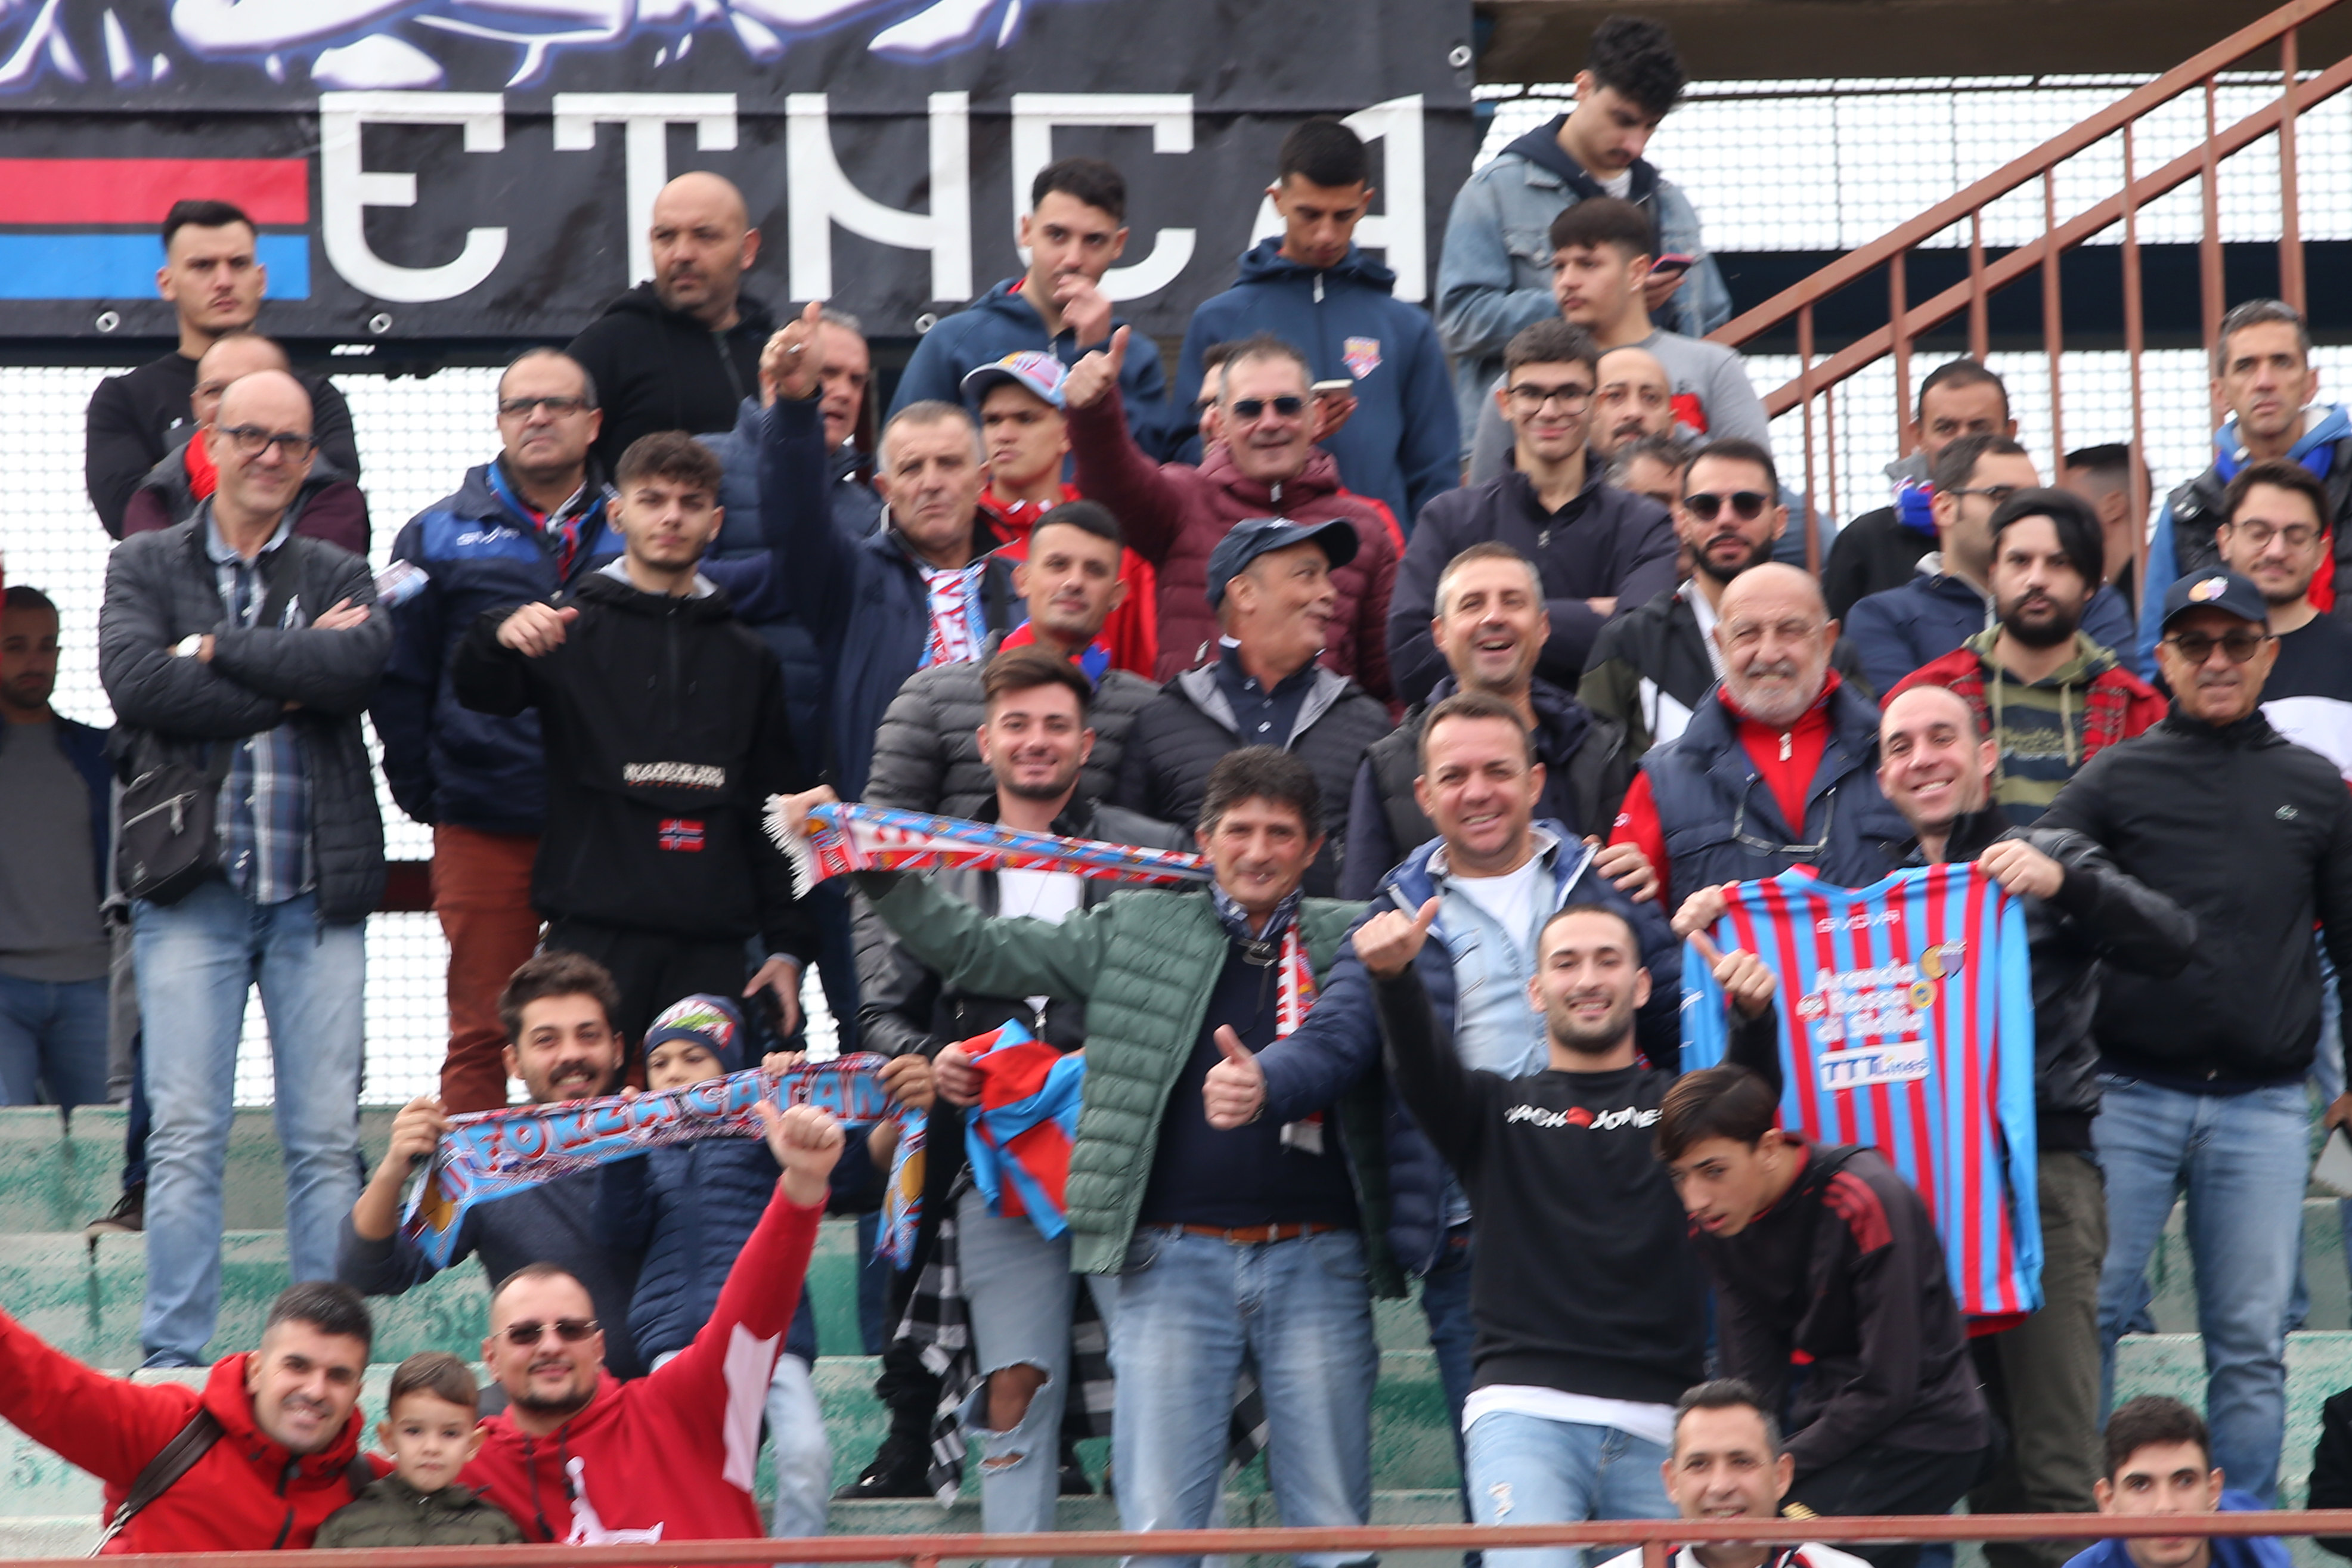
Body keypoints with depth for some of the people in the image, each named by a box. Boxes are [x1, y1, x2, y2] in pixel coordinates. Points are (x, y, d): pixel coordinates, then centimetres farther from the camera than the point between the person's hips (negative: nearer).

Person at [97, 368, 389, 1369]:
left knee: (326, 1136, 0)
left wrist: (217, 649, -8)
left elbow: (358, 666, -8)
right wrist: (288, 682, -8)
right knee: (185, 1132, -6)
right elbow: (135, 682, -9)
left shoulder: (339, 578, 14)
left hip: (316, 888, 1)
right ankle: (174, 1354, -3)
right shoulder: (145, 567, 11)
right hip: (190, 884, -1)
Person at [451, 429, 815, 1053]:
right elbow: (480, 694, -12)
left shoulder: (747, 656, 17)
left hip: (711, 943, 3)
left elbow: (778, 811, 16)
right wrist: (499, 639, -35)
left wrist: (788, 946, 9)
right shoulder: (573, 628, 7)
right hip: (594, 931, -3)